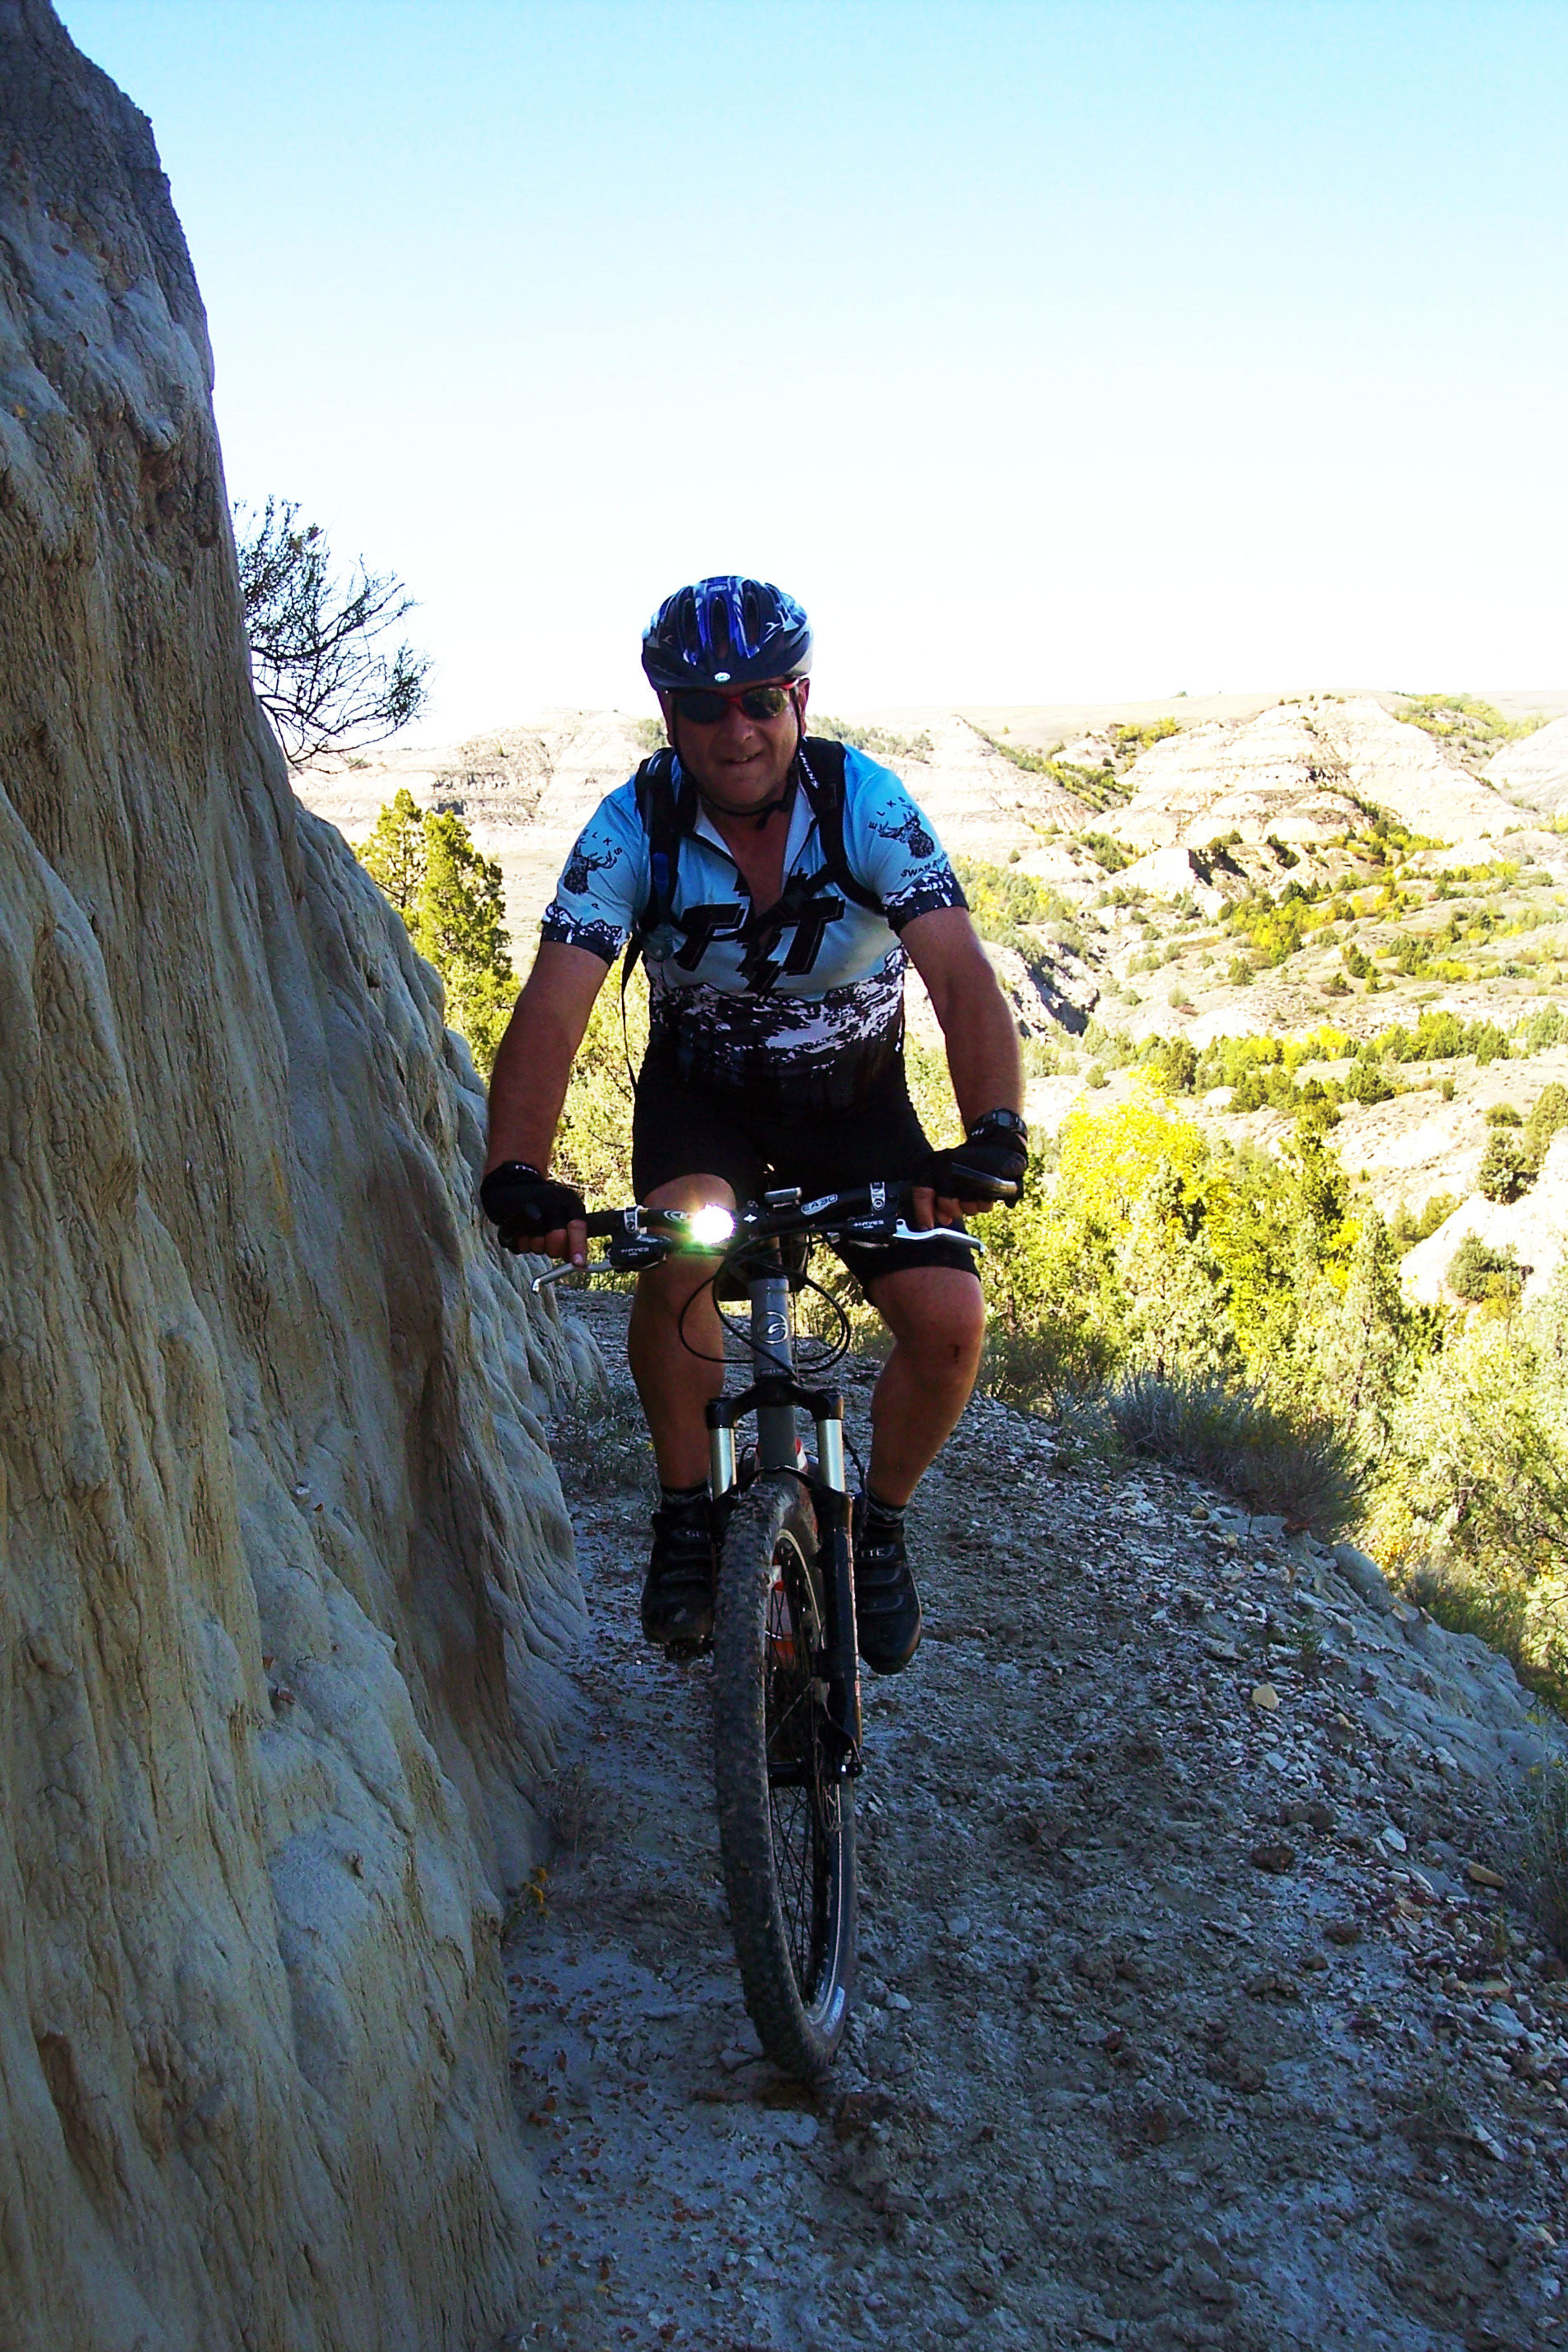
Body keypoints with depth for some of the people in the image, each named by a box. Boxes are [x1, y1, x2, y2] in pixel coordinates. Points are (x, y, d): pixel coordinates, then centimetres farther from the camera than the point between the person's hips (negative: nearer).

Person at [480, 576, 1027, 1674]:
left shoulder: (868, 803, -22)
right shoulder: (633, 828, -21)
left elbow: (962, 976, -32)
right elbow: (553, 1009, -29)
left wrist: (996, 1132, -50)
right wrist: (517, 1174, -46)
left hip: (856, 1093, 1)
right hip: (703, 1092, 0)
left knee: (950, 1321, -17)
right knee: (681, 1249, -33)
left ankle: (876, 1524, 12)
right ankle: (688, 1512, -9)